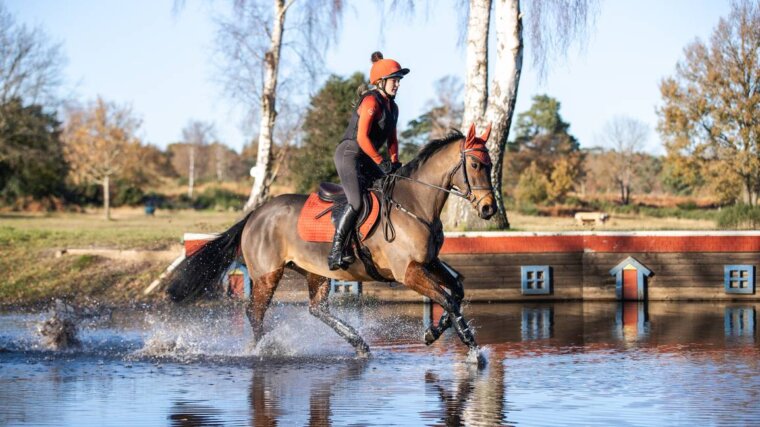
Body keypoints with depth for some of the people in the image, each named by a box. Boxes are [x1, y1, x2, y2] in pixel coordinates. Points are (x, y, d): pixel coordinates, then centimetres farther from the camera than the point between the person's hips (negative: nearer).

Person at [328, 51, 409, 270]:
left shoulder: (392, 107, 14)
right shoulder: (371, 101, -14)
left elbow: (392, 139, 22)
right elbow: (362, 137, -21)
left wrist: (394, 162, 6)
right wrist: (381, 162, -19)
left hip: (366, 159, 10)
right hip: (349, 154, -10)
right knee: (357, 202, -24)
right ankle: (336, 251, -22)